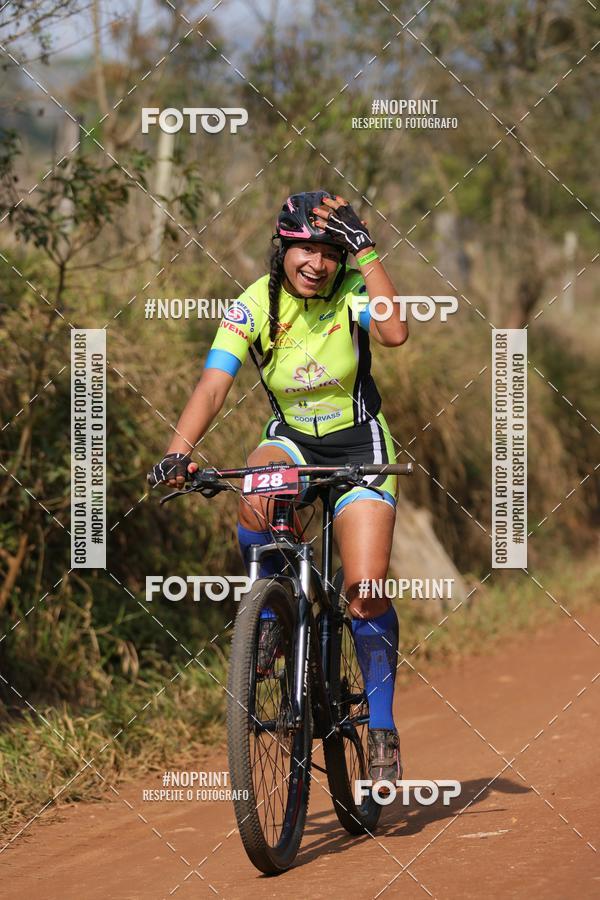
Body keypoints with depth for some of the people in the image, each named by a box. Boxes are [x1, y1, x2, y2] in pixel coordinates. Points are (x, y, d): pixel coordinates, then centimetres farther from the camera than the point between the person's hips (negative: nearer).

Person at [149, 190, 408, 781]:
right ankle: (270, 611, -6)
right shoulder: (253, 305, -13)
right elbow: (213, 383, -24)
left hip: (357, 444, -1)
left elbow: (394, 333, -35)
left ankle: (382, 728, 4)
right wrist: (179, 450, -39)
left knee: (366, 593, -14)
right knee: (255, 501, -35)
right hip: (290, 438, 1)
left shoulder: (351, 290, -14)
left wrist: (364, 249, -33)